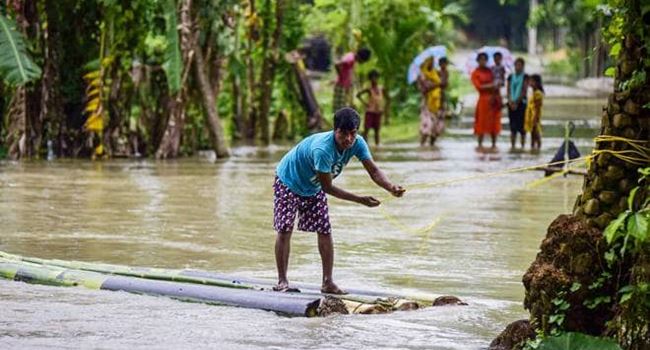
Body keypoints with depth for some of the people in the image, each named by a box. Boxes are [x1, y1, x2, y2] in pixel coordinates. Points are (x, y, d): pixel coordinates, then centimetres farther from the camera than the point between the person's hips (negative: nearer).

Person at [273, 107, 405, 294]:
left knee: (324, 231, -2)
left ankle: (327, 282, 0)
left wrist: (391, 187, -45)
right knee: (285, 229, -9)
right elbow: (328, 187, -34)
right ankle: (282, 280, 0)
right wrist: (360, 200, -37)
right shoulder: (322, 149, -42)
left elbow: (373, 171, -24)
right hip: (288, 181, -6)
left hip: (313, 188, 6)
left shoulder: (357, 143, -23)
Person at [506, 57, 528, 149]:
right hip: (511, 103, 4)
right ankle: (512, 145, 8)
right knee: (512, 126, 5)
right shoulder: (511, 77, 12)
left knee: (521, 126, -5)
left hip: (521, 103, -4)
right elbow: (508, 89, 9)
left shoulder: (525, 76, -1)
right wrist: (510, 101, -7)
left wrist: (517, 102, -12)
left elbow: (524, 90, -7)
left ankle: (522, 145, -1)